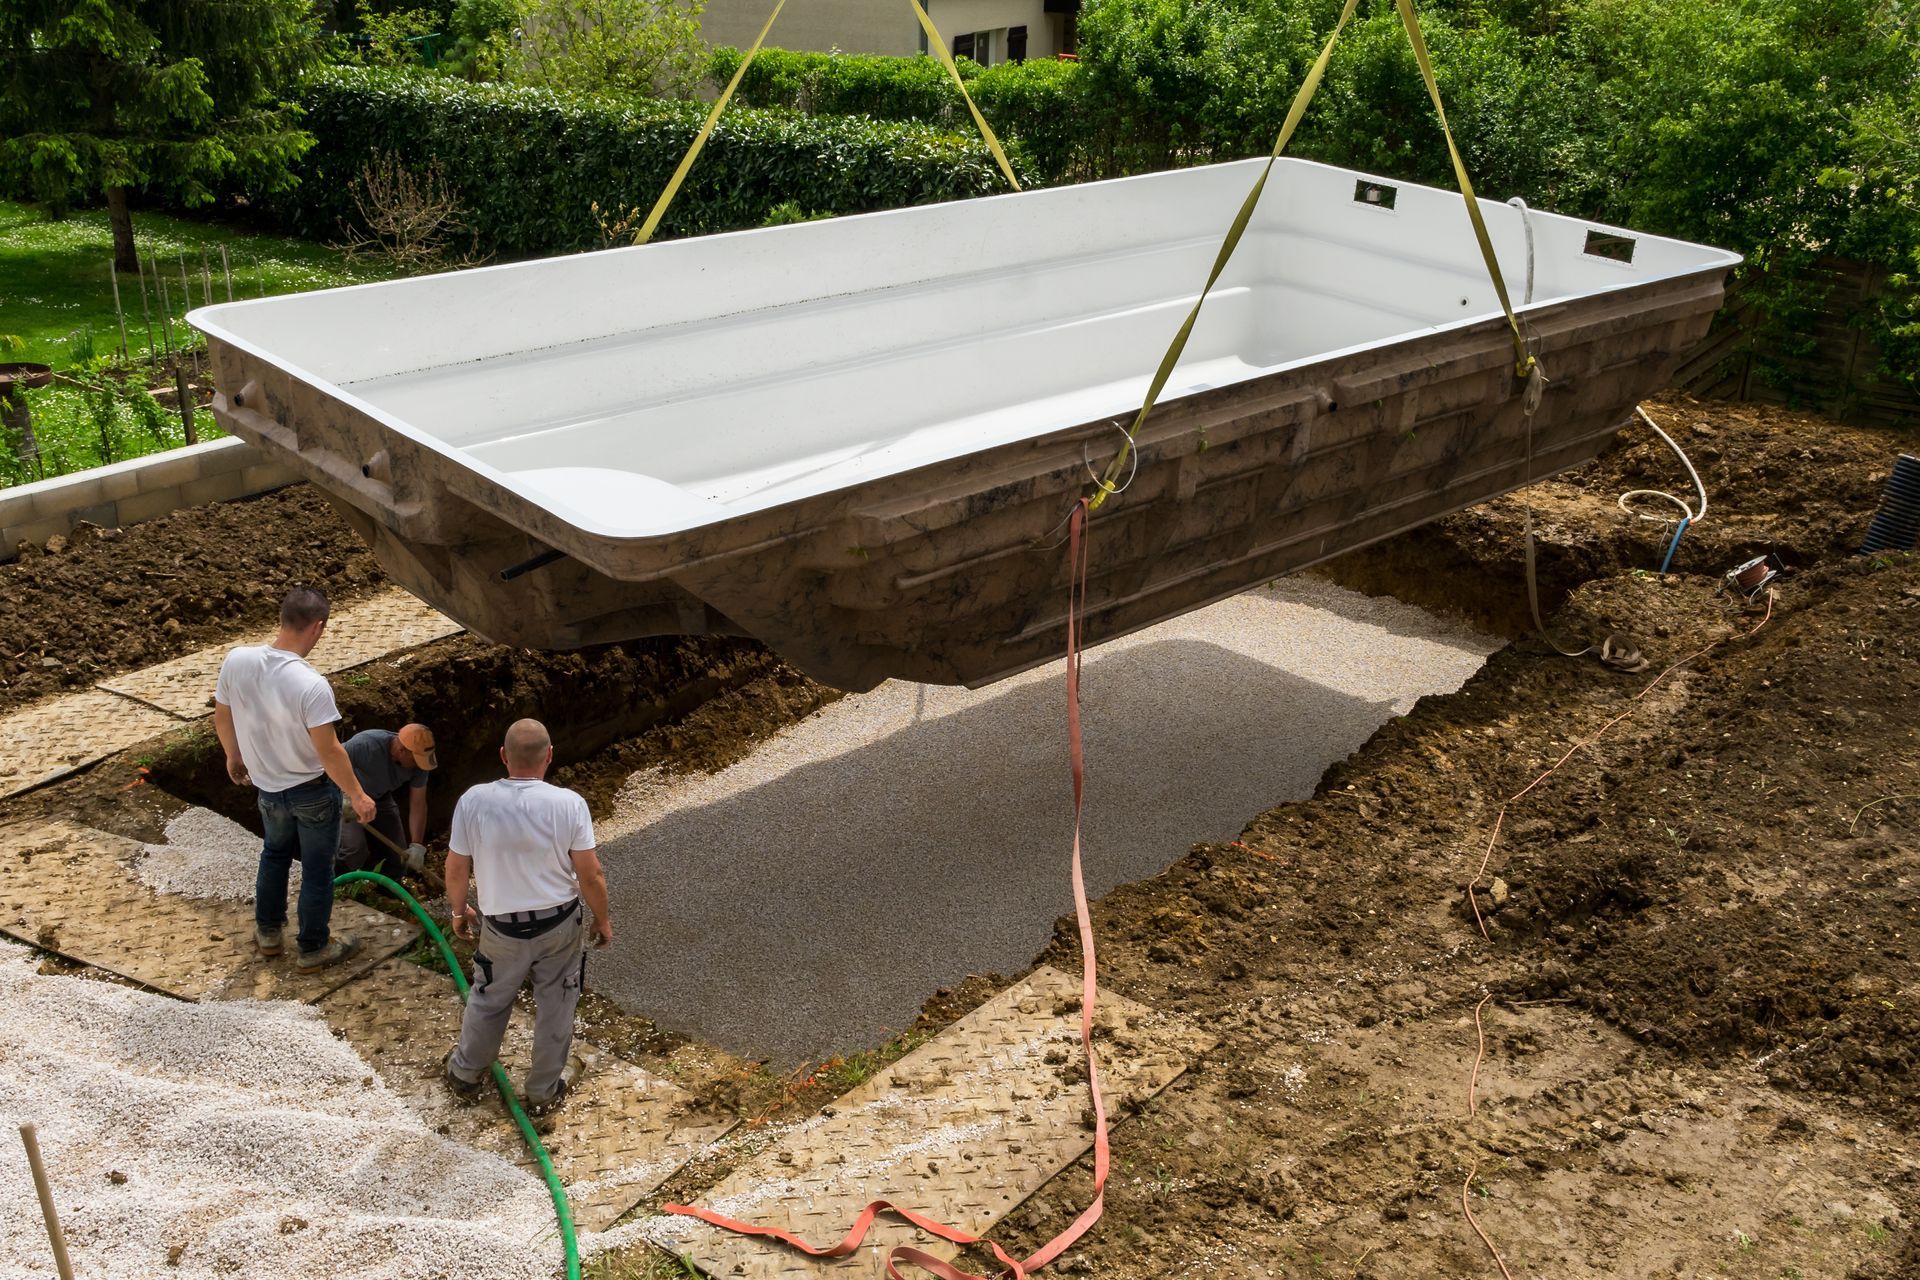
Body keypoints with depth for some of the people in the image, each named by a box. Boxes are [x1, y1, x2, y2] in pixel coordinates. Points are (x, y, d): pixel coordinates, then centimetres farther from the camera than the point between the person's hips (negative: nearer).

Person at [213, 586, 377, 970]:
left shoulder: (236, 660, -17)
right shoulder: (311, 685, -34)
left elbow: (222, 718, 0)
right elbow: (329, 751, -27)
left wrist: (234, 757, 19)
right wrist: (357, 796, -13)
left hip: (267, 786, 5)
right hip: (313, 792, -5)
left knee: (275, 852, 30)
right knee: (317, 869, 15)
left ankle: (268, 931, 45)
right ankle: (314, 948, 31)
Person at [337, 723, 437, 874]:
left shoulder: (417, 761, -21)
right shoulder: (365, 745, -38)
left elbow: (418, 804, -16)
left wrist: (417, 846, -22)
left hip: (380, 798, 5)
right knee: (355, 848, -24)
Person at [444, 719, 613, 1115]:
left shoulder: (474, 801, -18)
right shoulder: (569, 804, -21)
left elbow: (456, 869, -6)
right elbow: (590, 875, -14)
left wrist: (459, 911, 13)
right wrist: (603, 919, 4)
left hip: (502, 927, 1)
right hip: (560, 923, -1)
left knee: (488, 1001, 24)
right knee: (555, 1007, 18)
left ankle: (465, 1074, 44)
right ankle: (545, 1090, 32)